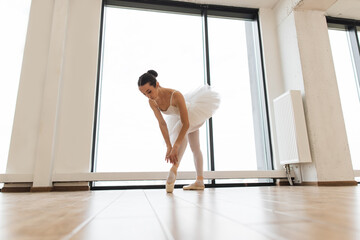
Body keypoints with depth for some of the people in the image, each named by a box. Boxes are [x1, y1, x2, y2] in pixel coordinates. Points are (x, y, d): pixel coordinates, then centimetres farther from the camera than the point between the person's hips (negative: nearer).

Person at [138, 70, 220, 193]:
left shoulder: (175, 95, -43)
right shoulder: (152, 102, -24)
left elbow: (186, 124, -43)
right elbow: (162, 124, -22)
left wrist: (175, 147, -46)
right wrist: (169, 147, -29)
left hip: (195, 112, -6)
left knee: (180, 128, -34)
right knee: (194, 148, 9)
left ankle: (174, 168, -33)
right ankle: (199, 182, 17)